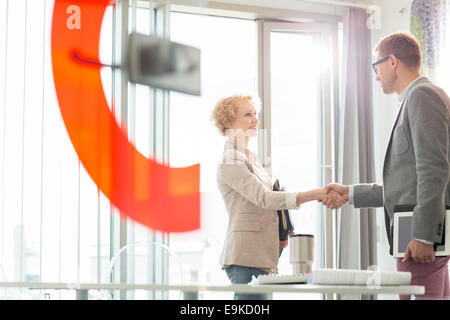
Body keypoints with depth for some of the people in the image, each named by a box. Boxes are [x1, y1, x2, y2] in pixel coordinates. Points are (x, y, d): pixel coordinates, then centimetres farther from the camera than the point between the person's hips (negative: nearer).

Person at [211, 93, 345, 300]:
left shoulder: (249, 158, 21)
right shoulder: (231, 162, -10)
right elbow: (264, 198, -21)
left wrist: (279, 234, 9)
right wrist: (316, 194, -26)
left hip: (261, 255, 9)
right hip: (245, 258, -9)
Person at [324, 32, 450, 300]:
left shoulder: (423, 95, -7)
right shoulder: (417, 98, 24)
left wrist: (423, 235, -22)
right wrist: (350, 193, 29)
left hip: (425, 237, -10)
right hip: (425, 234, 10)